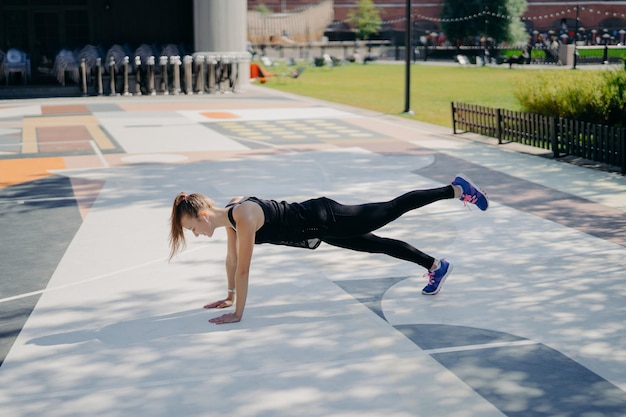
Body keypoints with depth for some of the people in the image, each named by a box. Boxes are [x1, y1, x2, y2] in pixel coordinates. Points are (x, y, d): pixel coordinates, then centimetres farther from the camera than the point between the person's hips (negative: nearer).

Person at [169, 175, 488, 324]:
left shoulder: (243, 216, -30)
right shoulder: (228, 213, -2)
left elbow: (243, 268, -28)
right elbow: (232, 258, 12)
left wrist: (237, 314, -21)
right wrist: (230, 296, 18)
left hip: (325, 220, -8)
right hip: (317, 229, 8)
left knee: (393, 210, 4)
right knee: (378, 245, 18)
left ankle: (457, 189, 16)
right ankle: (435, 266, 33)